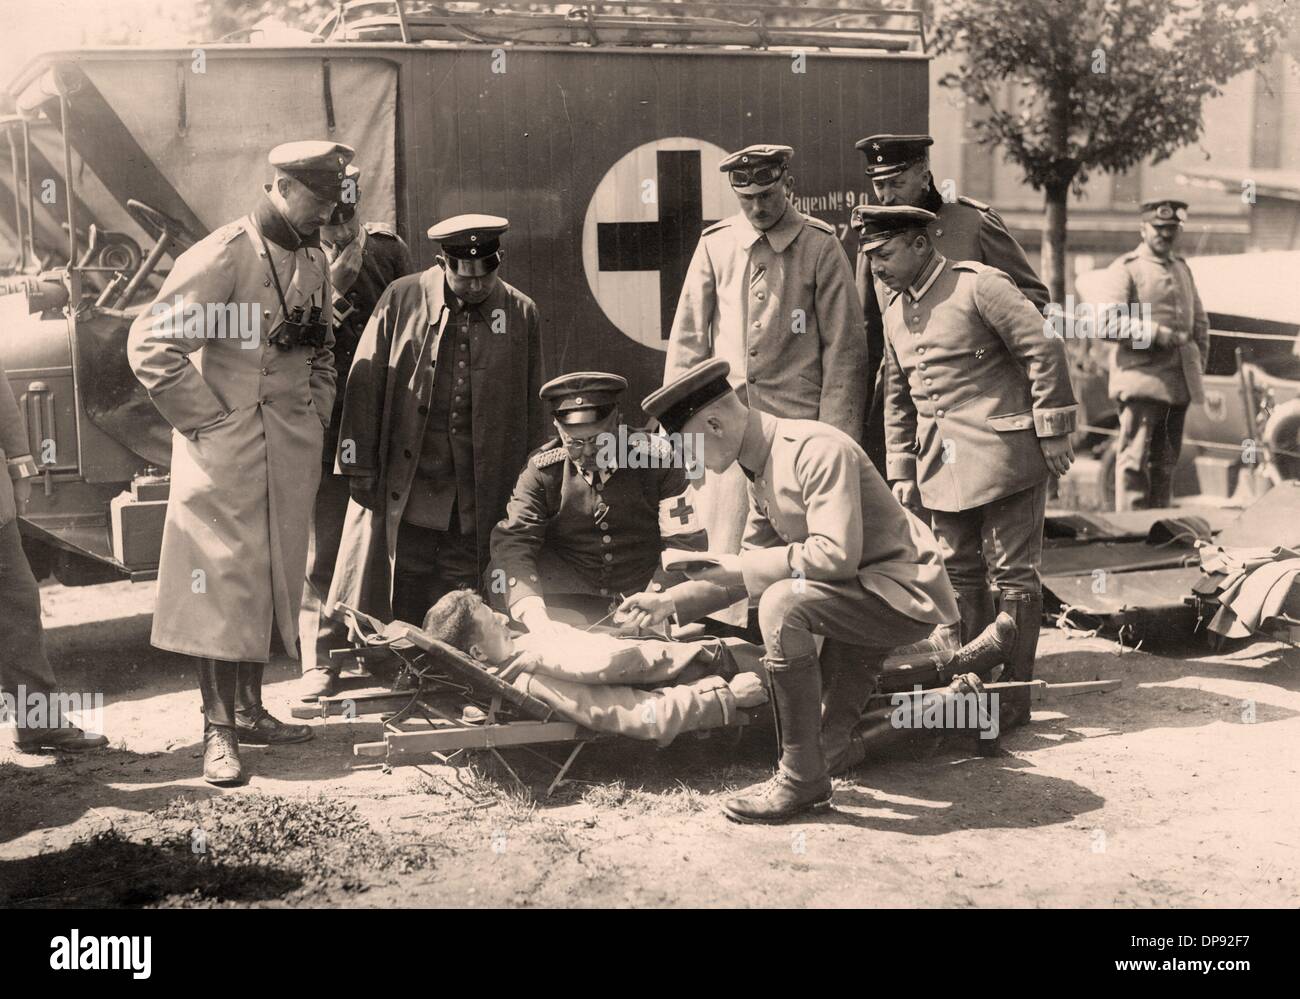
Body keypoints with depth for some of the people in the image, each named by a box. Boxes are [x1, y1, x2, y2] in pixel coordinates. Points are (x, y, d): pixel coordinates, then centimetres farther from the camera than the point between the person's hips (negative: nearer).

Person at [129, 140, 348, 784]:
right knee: (224, 585, -5)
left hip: (293, 451, 8)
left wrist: (316, 412, 12)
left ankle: (251, 711, 23)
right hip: (228, 450, -7)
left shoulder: (314, 259, 11)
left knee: (275, 581, 12)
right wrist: (207, 420, -14)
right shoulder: (223, 256, -14)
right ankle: (218, 731, 1)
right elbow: (150, 345, -17)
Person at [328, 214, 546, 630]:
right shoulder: (402, 299, 2)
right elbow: (365, 385, 4)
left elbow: (531, 410, 11)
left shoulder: (521, 314, 6)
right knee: (402, 609, 1)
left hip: (479, 501, 1)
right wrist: (359, 467, -1)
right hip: (404, 496, -1)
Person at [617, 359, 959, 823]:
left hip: (907, 592, -10)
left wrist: (742, 568, -19)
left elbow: (836, 554, -31)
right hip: (863, 592, 10)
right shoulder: (761, 470, 8)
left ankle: (802, 778, -18)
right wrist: (669, 602, 3)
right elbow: (752, 564, 13)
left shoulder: (817, 449, -22)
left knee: (782, 603, -27)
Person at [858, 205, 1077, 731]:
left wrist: (1053, 432, -11)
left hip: (1003, 455, -7)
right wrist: (900, 470, 14)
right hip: (942, 466, 7)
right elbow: (897, 397, 19)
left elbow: (1045, 351, -12)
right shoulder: (894, 311, 13)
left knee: (1013, 574, -1)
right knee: (960, 574, 11)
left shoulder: (979, 286, -10)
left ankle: (1013, 694, 6)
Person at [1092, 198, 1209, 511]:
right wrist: (1159, 335, -18)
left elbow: (1200, 321, 28)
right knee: (1135, 458, -11)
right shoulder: (1124, 269, -3)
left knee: (1166, 461, 11)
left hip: (1180, 380, 7)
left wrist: (1199, 361, 14)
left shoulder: (1183, 269, 21)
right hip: (1142, 379, -7)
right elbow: (1106, 323, -15)